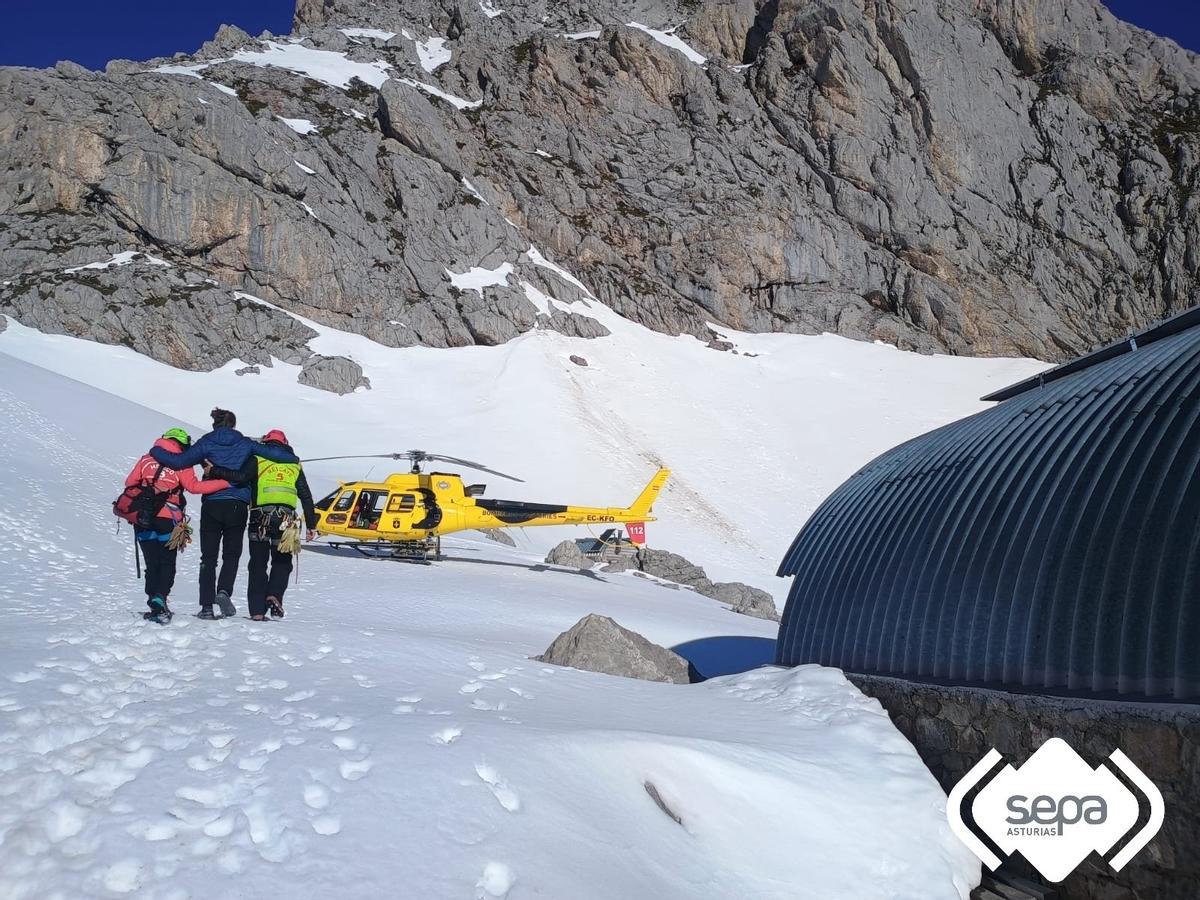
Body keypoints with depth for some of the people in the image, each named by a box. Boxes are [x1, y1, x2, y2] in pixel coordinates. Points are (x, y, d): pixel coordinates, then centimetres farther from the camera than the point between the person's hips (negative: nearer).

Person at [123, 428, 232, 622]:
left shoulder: (146, 459, 9)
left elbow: (130, 482, 7)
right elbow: (194, 486, -17)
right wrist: (225, 483, -16)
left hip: (143, 520, 3)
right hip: (167, 521, -3)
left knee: (152, 565, 11)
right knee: (167, 565, 5)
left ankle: (154, 604, 6)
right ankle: (160, 597, -16)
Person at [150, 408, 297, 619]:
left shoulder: (206, 444, 3)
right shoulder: (244, 444, 5)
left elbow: (180, 461, -4)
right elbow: (272, 452, 2)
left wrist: (156, 451, 12)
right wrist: (294, 459, 20)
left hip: (211, 506, 0)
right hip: (237, 506, 0)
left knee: (208, 557, 7)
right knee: (231, 554, 11)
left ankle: (207, 605, 2)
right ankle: (223, 592, -13)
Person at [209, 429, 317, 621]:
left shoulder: (258, 460, 7)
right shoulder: (294, 465, 16)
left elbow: (241, 477, -12)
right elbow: (306, 497, 12)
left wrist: (214, 471, -1)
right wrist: (311, 526, 15)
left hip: (260, 519, -1)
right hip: (285, 520, 1)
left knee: (258, 564, 8)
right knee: (282, 562, 16)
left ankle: (257, 610, 4)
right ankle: (274, 595, -7)